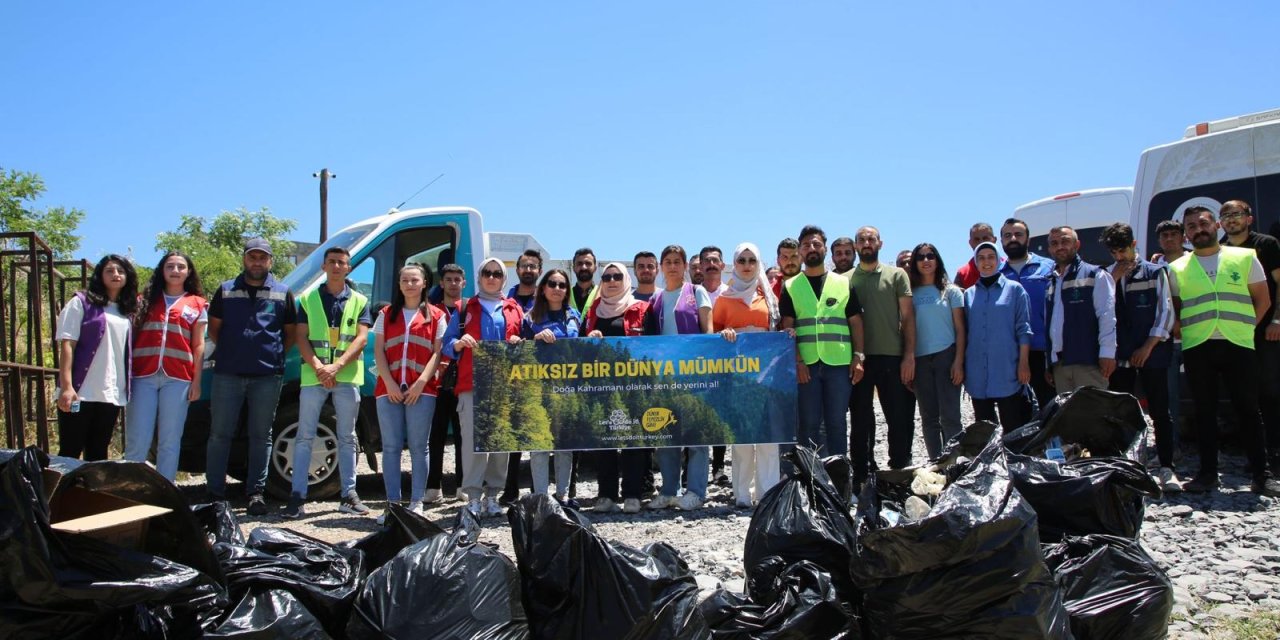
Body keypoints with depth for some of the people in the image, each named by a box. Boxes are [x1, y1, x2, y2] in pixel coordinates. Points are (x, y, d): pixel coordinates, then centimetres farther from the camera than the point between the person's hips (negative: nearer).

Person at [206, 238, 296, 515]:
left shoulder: (283, 293, 9)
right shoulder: (226, 290, 10)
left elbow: (291, 332, 12)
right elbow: (213, 328, 15)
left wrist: (276, 355, 2)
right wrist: (229, 351, 6)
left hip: (267, 375, 0)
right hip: (227, 374, 1)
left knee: (261, 435, 4)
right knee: (220, 434, 2)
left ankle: (256, 492, 11)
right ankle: (215, 492, 9)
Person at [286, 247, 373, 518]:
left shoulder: (359, 301, 9)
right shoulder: (308, 299, 9)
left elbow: (361, 338, -2)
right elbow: (301, 338, 2)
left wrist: (336, 366, -15)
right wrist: (318, 367, -13)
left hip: (347, 377, 1)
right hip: (313, 376, 0)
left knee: (347, 437, 7)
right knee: (305, 436, -1)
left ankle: (348, 494, 12)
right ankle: (297, 495, 0)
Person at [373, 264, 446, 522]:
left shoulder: (436, 316, 9)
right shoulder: (386, 314, 16)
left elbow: (438, 353, 1)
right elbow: (378, 351, 8)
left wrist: (421, 382, -11)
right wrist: (389, 383, -6)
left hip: (422, 390, -2)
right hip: (389, 389, 2)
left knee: (419, 447, 0)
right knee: (391, 447, 1)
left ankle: (417, 502, 5)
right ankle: (392, 503, 5)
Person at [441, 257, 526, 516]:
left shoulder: (515, 310, 17)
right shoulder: (465, 309, 14)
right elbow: (447, 344, 9)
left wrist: (518, 344, -4)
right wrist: (460, 343, -12)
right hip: (472, 384, -2)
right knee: (472, 438, -11)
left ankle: (492, 495, 8)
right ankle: (473, 497, -10)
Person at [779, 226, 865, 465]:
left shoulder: (844, 283, 11)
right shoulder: (790, 287, 9)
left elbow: (856, 322, 10)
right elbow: (788, 327, 4)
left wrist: (858, 357, -1)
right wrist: (797, 361, -7)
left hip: (839, 363, 1)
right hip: (806, 365, 0)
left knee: (837, 423, 4)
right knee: (808, 424, 4)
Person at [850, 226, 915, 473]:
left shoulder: (896, 275, 7)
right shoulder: (846, 279, 9)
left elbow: (907, 316, 4)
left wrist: (909, 355, -4)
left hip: (891, 357, -1)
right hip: (858, 359, 1)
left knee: (899, 418, 2)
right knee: (860, 419, 8)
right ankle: (861, 475, 17)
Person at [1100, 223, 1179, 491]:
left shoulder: (1155, 273, 3)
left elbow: (1166, 312, -1)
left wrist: (1147, 347, -8)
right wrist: (1112, 280, -7)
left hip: (1151, 355, -2)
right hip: (1120, 356, 3)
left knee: (1160, 412, -1)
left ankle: (1166, 469, 3)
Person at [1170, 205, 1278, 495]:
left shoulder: (1244, 257, 9)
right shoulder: (1177, 268, 11)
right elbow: (1173, 310, 15)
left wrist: (1245, 328, 0)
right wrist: (1184, 330, 0)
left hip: (1238, 344, -1)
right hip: (1196, 347, 1)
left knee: (1248, 409, 0)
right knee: (1204, 411, 5)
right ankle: (1208, 473, 11)